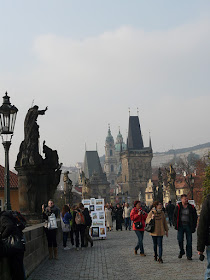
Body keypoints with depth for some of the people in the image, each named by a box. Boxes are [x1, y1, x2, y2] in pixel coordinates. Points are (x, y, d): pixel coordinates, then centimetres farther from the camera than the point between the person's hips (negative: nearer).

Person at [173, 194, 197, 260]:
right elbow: (175, 216, 10)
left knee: (189, 241, 2)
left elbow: (195, 217, 6)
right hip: (180, 226, 0)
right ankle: (181, 251, 18)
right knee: (180, 239, -7)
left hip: (188, 226, 0)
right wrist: (176, 225, 0)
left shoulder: (191, 207, 1)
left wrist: (194, 226, -1)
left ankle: (189, 255, 11)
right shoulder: (178, 207, 3)